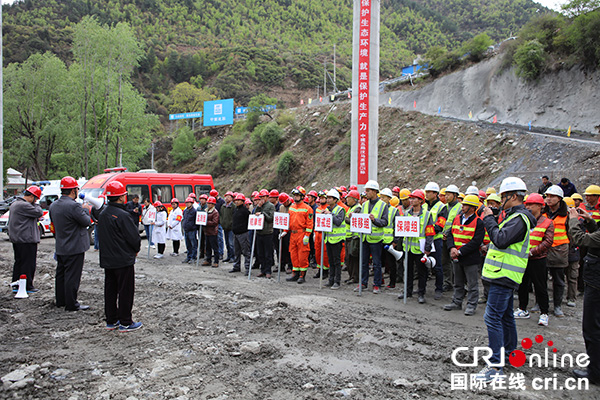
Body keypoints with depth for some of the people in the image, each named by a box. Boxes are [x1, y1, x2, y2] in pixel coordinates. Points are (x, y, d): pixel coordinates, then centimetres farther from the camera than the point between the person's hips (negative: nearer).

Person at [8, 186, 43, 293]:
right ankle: (27, 286, 2)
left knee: (18, 262, 17)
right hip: (27, 240, -11)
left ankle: (15, 285, 23)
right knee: (28, 263, -3)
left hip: (16, 239, 11)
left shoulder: (14, 204, 16)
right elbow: (39, 213, -19)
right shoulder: (24, 205, -19)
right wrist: (35, 205, -3)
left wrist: (36, 218, 10)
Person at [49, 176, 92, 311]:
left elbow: (53, 224, 15)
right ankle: (71, 304, 4)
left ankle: (60, 300, 29)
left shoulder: (53, 205, 7)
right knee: (72, 276, -2)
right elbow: (87, 222, -15)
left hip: (60, 247, 9)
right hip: (75, 248, -9)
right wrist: (86, 210, 2)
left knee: (61, 274, 18)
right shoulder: (74, 206, -21)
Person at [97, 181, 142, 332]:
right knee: (126, 291, 1)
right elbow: (134, 237, -17)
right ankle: (125, 323, 7)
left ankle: (111, 321, 24)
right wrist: (136, 249, 2)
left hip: (107, 259, 8)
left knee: (110, 290, 15)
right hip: (123, 259, -8)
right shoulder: (122, 215, -20)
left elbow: (102, 235, 13)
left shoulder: (103, 214, 6)